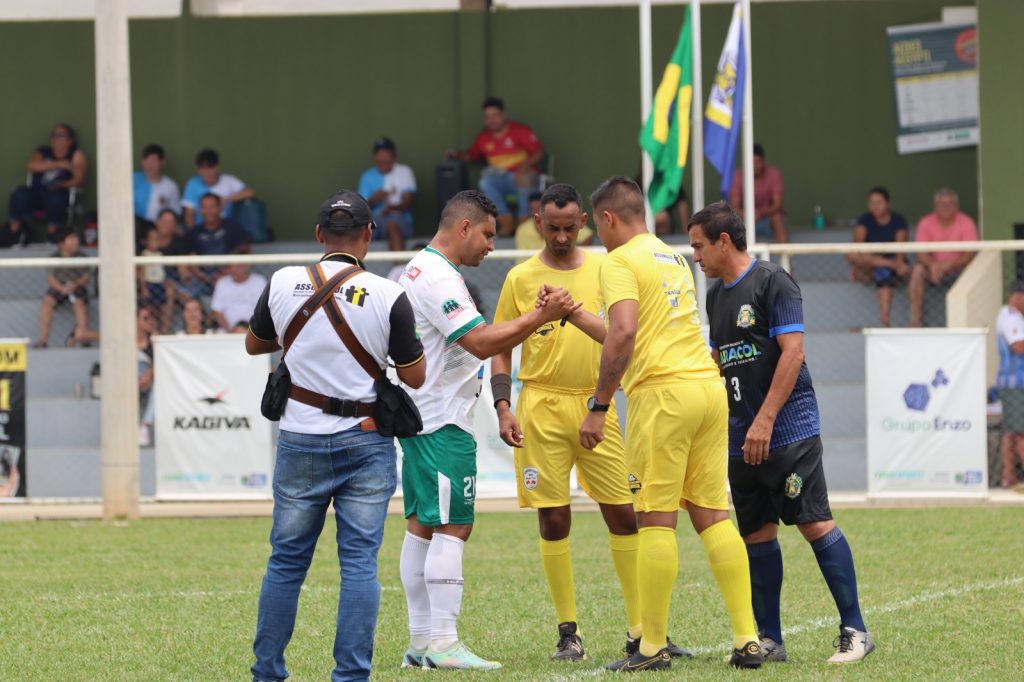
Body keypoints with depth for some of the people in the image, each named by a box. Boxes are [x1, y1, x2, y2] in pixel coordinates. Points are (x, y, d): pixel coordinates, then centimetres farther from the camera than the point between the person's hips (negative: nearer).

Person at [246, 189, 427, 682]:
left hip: (301, 441, 2)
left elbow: (254, 344, 15)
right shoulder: (388, 296, -9)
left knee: (286, 561, 11)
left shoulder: (283, 285, -3)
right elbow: (415, 377, -1)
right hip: (366, 442, -2)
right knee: (360, 562, 0)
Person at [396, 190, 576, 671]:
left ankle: (421, 640, 12)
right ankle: (442, 643, -14)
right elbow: (482, 342, -22)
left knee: (422, 525, 10)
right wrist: (540, 317, -20)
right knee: (452, 527, -11)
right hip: (443, 421, -11)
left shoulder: (419, 270, 17)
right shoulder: (438, 278, -17)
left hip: (419, 416, 11)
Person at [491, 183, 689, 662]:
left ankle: (641, 630, 7)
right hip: (542, 407, -1)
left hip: (597, 406, 2)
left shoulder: (604, 269, 7)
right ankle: (568, 632, 8)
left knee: (624, 514, 0)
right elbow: (501, 350, 6)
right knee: (554, 520, -1)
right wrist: (503, 408, -5)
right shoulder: (521, 279, 3)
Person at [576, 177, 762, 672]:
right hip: (710, 387, 8)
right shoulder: (674, 259, 23)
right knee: (713, 516, 7)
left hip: (663, 394, -8)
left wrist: (598, 406, -14)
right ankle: (747, 639, 1)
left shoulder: (620, 262, -3)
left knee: (656, 520, -4)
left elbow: (623, 336, -18)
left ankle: (653, 647, -3)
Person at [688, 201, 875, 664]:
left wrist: (765, 421, -19)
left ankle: (854, 631, -6)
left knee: (814, 524, -10)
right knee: (757, 534, 6)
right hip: (742, 437, 8)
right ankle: (768, 640, 12)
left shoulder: (772, 282, -9)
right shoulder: (717, 294, 16)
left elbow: (792, 352, -15)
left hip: (788, 430, -8)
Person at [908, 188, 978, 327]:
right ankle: (915, 317, -27)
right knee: (917, 270, -30)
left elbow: (969, 254, -15)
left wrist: (949, 265, -31)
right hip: (934, 268, 1)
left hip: (957, 268, -1)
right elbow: (922, 254, -10)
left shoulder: (966, 223, -9)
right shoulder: (926, 223, -5)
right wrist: (932, 265, -32)